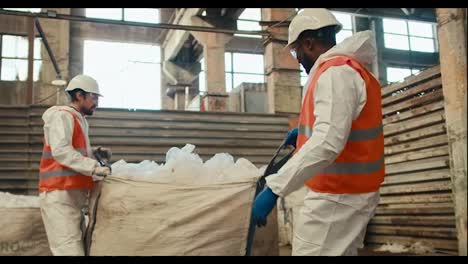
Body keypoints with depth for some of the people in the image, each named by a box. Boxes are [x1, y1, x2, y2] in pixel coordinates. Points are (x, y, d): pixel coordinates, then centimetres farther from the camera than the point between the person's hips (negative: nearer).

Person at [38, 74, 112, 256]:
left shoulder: (79, 120, 21)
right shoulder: (62, 115, -8)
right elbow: (60, 151, -22)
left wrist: (96, 152, 12)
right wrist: (93, 167, -28)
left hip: (73, 196, 10)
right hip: (60, 196, -10)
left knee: (79, 247, 11)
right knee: (71, 251, -14)